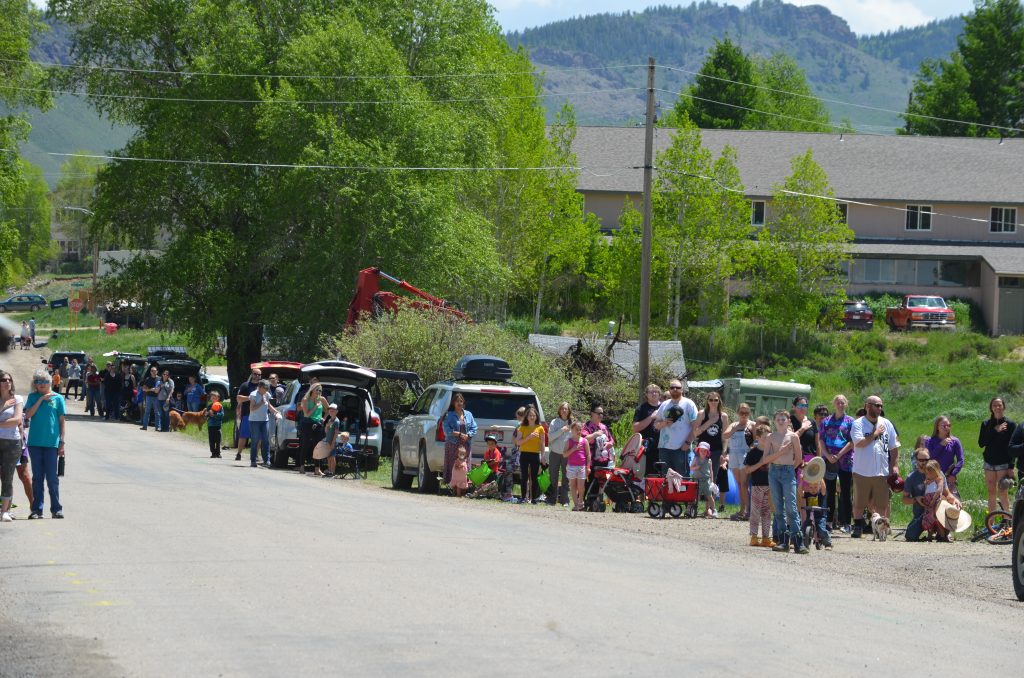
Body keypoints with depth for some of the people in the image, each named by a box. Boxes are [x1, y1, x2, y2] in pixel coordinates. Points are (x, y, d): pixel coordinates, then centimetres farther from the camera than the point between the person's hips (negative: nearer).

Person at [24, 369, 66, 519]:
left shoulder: (57, 398, 3)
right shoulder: (33, 397, 8)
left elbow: (61, 421, 5)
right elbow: (29, 414, -6)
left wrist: (62, 442, 1)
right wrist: (41, 399, -11)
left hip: (51, 443, -2)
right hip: (35, 443, 2)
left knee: (52, 478, -1)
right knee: (37, 477, 6)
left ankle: (56, 509, 7)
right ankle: (37, 510, 9)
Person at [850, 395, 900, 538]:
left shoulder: (886, 424, 10)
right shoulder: (858, 424, -3)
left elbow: (894, 447, 14)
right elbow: (859, 443, -18)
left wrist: (895, 465, 6)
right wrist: (875, 434, -10)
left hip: (882, 472, 3)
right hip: (862, 472, -3)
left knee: (881, 504, 3)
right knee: (859, 503, 3)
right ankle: (857, 527, 13)